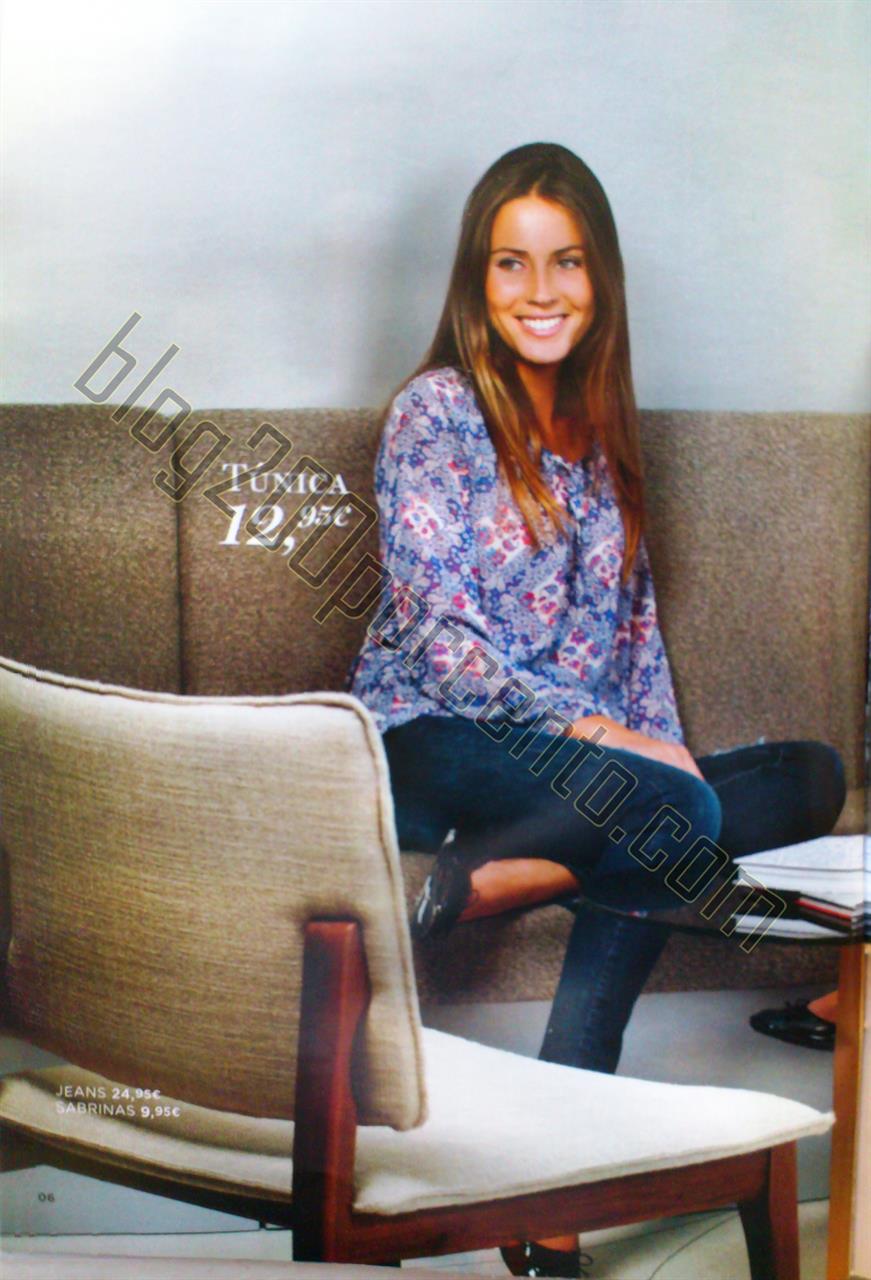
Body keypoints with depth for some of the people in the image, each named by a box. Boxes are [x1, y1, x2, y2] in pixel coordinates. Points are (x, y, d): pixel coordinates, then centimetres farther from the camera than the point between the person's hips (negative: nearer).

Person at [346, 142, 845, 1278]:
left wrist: (666, 748, 0)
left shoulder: (597, 423, 14)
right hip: (434, 746, -7)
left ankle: (487, 875, -18)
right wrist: (601, 735, -19)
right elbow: (436, 639, -14)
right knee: (676, 818, -31)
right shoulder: (437, 413, -6)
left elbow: (633, 616, 16)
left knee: (812, 779, -16)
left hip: (582, 755, 7)